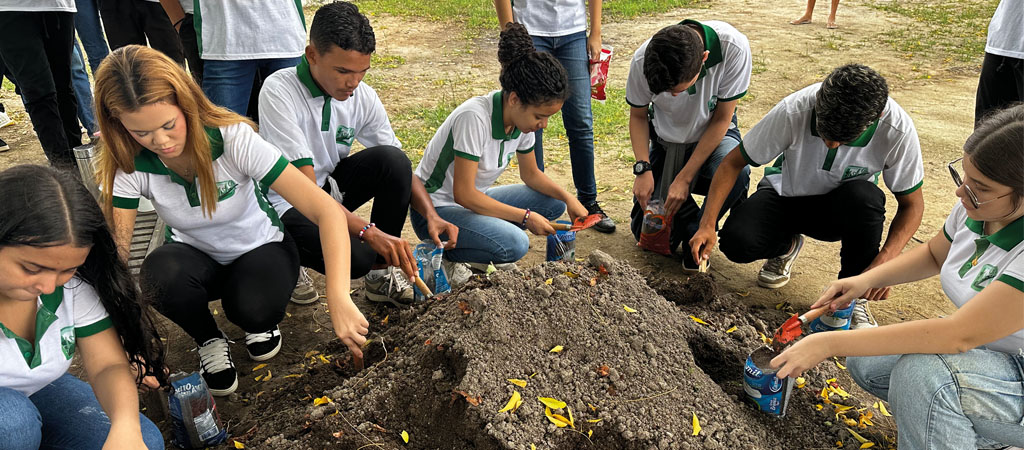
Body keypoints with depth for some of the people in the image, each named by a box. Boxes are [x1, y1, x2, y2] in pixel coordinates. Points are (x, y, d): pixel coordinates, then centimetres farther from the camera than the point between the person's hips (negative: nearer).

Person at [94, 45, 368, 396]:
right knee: (161, 272, -33)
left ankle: (257, 319, 5)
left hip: (259, 249, -2)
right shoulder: (130, 166, -20)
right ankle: (209, 341, -2)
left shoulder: (233, 138, -29)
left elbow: (327, 211, -35)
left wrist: (338, 298, -46)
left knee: (255, 309, -34)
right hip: (194, 257, 2)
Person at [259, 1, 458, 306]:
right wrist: (369, 232, -39)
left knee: (392, 159, -22)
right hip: (286, 204, -5)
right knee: (356, 257, -32)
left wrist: (431, 216, -21)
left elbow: (399, 168, -3)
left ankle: (381, 274, -7)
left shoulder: (363, 96, -8)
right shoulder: (279, 92, -24)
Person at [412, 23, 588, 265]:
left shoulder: (523, 117, -5)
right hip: (435, 208, -8)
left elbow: (531, 174, 10)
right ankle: (444, 249, -5)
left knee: (554, 203, 0)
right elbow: (464, 193, -27)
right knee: (514, 245, -30)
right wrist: (525, 217, -23)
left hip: (475, 199, 8)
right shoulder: (475, 117, -29)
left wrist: (568, 197, -7)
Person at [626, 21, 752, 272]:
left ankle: (698, 233, -7)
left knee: (735, 174, -37)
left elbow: (721, 118, -21)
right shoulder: (643, 61, -26)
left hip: (713, 134, -1)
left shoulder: (733, 47, -32)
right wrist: (643, 168, -21)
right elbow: (638, 116, -6)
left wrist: (684, 178, -23)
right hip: (665, 139, 2)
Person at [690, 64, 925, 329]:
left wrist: (884, 261, -32)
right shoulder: (794, 110, -30)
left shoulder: (898, 130, -27)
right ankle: (786, 246, 10)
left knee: (864, 197, -37)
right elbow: (733, 162, -19)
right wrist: (707, 224, -29)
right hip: (787, 193, 0)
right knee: (737, 241, -29)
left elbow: (912, 203, -14)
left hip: (842, 208, 0)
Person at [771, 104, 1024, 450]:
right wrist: (867, 280, -7)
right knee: (865, 364, 1)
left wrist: (829, 344, -38)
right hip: (984, 347, 8)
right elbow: (934, 253, 11)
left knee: (921, 373, -33)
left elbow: (960, 335, -38)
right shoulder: (977, 206, -10)